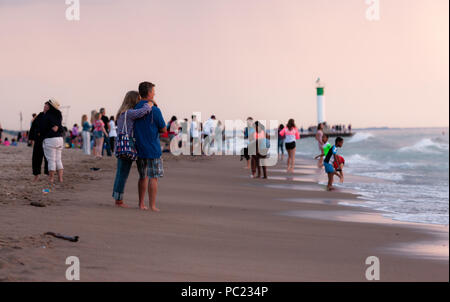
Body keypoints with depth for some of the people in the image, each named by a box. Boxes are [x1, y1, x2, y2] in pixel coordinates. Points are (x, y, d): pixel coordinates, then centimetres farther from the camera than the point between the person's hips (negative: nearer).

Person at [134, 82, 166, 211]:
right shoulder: (154, 110, -13)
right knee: (154, 177, 0)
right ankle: (152, 206, 0)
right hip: (153, 149, -6)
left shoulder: (135, 109, 4)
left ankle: (141, 204, 16)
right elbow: (163, 129, -6)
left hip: (140, 148, 6)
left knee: (143, 176, 15)